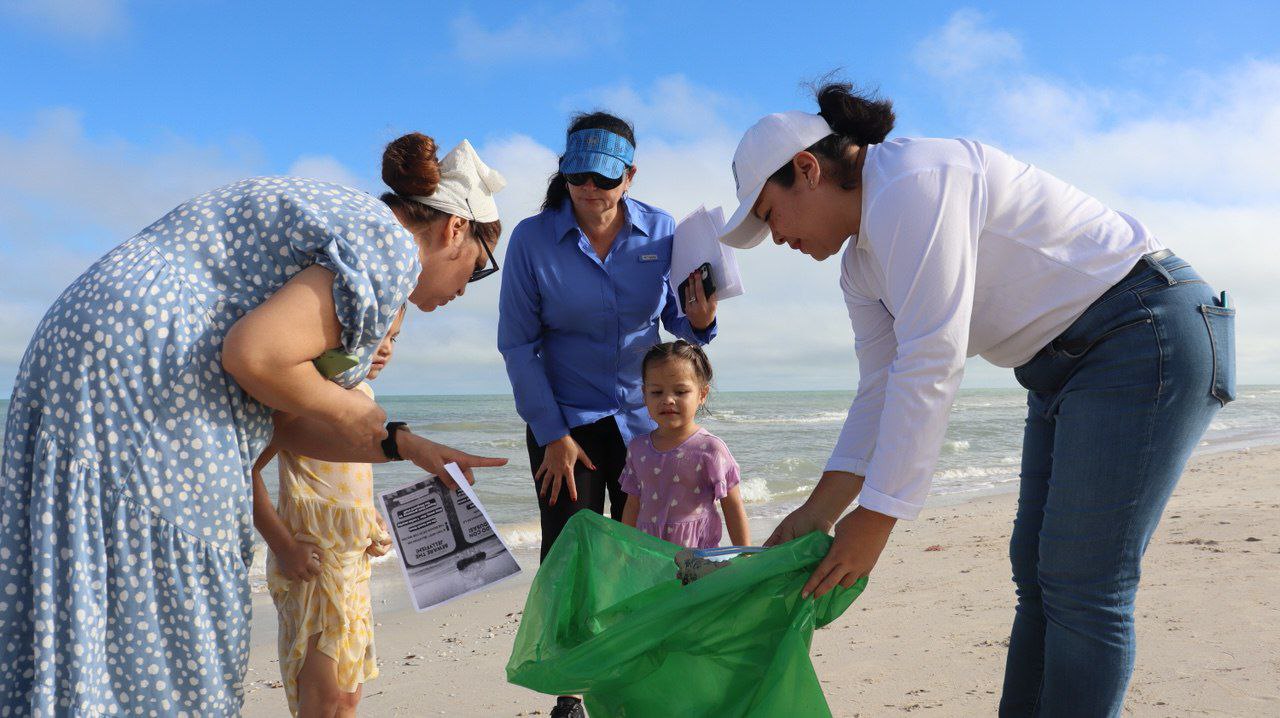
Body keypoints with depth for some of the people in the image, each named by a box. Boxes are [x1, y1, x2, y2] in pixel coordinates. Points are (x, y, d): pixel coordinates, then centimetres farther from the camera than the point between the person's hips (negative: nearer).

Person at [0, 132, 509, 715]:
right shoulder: (392, 247, -8)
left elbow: (278, 419, 18)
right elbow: (252, 355, -21)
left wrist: (403, 446, 17)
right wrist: (344, 410, -4)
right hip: (141, 383, -10)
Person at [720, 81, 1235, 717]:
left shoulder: (911, 182, -22)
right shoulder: (862, 265, 9)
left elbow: (931, 364, -27)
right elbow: (882, 391, 6)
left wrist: (875, 517, -23)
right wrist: (818, 512, 0)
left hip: (1148, 331, -10)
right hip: (1065, 367, 10)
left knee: (1080, 584, -9)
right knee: (1036, 573, 10)